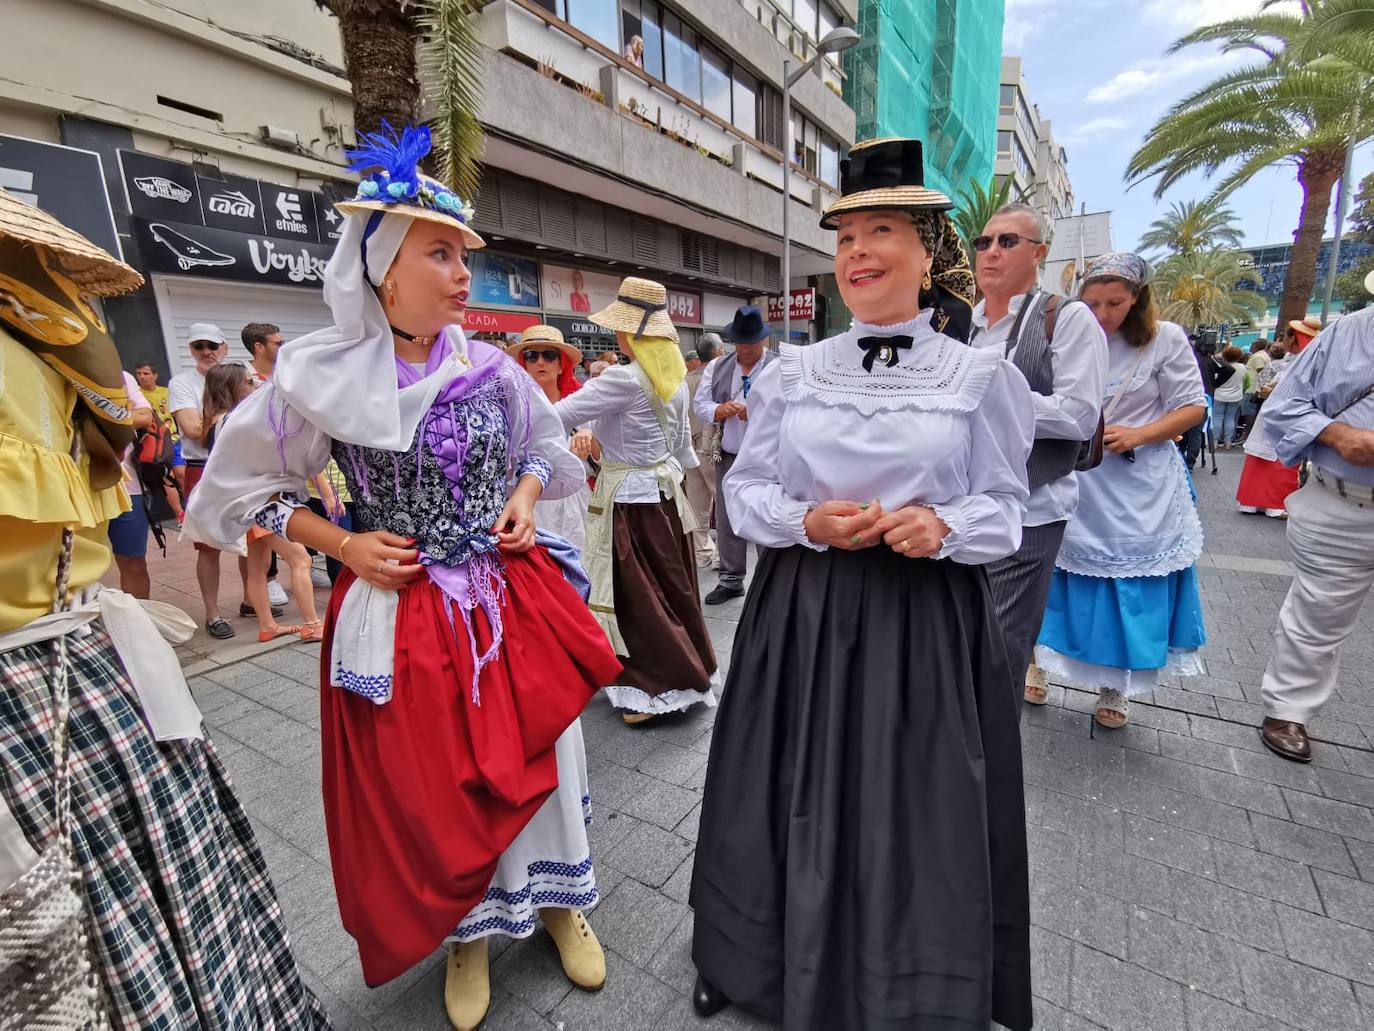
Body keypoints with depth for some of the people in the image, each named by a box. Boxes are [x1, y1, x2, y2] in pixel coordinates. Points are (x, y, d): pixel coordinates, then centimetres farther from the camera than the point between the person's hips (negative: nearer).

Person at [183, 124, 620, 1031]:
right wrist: (345, 546, -8)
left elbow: (547, 448, 15)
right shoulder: (320, 378, -8)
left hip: (514, 599, 2)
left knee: (537, 757, 13)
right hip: (401, 612, -1)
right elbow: (243, 488, 4)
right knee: (426, 784, 13)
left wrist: (524, 496, -4)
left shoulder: (492, 369, -2)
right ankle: (467, 935, 43)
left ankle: (558, 899, 42)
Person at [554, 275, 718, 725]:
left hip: (630, 497, -8)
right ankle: (686, 674, 33)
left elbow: (562, 415, -16)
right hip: (664, 489, 9)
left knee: (636, 597, 4)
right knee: (670, 587, 17)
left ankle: (652, 689, 16)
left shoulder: (624, 378, -19)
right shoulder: (674, 374, 7)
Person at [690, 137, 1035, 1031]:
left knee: (914, 806, 11)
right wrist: (807, 521, -14)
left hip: (928, 619, -1)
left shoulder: (981, 374, 0)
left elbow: (1005, 506, 2)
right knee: (800, 797, 15)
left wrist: (942, 526, -19)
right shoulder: (791, 373, 4)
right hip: (803, 612, 2)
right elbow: (746, 487, 5)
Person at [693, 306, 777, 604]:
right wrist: (720, 410, -13)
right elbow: (699, 404, 7)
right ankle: (730, 580, 25)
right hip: (728, 457, 5)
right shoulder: (716, 368, 10)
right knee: (727, 520, 11)